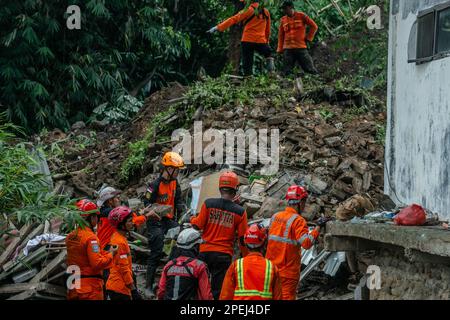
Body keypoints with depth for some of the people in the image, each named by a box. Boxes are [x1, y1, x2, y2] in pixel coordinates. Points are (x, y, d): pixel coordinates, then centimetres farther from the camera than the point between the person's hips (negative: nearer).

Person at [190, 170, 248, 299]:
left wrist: (192, 219, 20)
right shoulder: (240, 211, -4)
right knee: (218, 291, 5)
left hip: (205, 251, 1)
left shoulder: (208, 203, -6)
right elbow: (243, 239, 0)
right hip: (224, 255, -1)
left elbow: (198, 225, -3)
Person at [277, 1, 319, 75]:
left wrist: (308, 38, 1)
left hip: (301, 48, -3)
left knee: (310, 69, -3)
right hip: (288, 49, 3)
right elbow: (281, 35, 18)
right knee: (287, 72, -1)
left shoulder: (301, 16, 2)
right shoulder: (283, 20, 12)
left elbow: (314, 26, 6)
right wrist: (280, 49, 12)